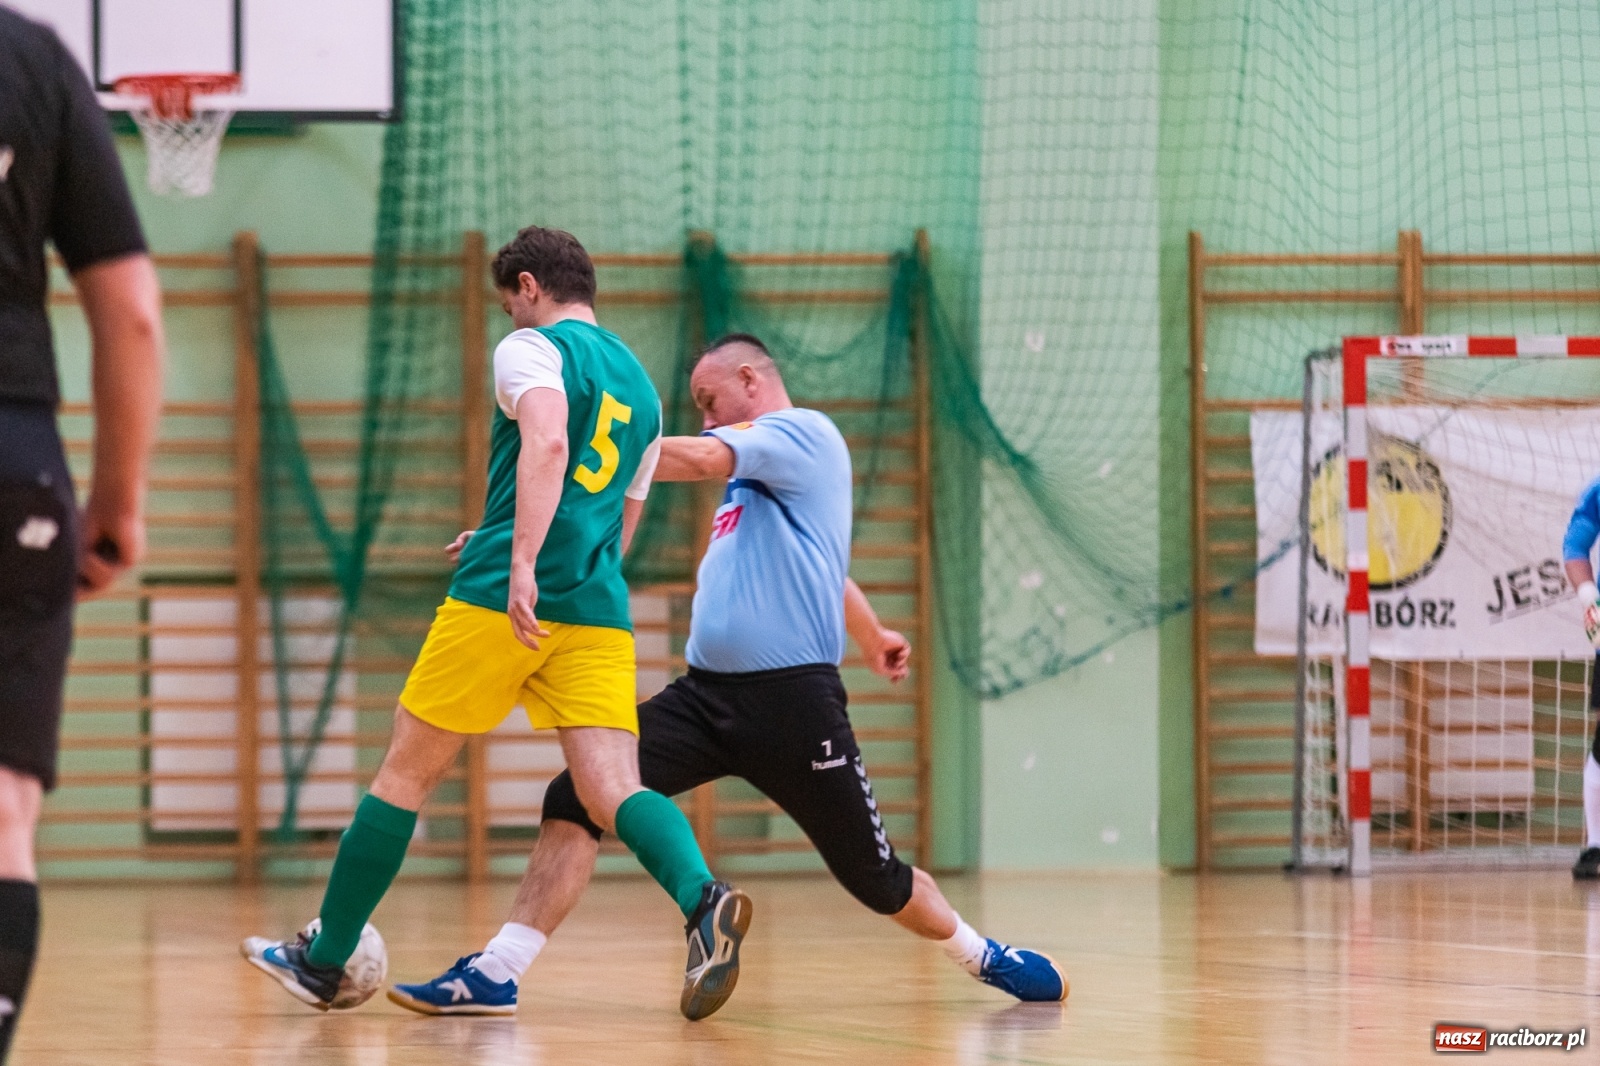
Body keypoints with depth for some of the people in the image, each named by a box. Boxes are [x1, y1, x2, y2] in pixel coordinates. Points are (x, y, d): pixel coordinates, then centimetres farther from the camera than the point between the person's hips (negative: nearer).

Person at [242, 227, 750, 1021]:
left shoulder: (531, 349, 2)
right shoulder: (640, 388, 24)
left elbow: (548, 441, -19)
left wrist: (521, 561, -28)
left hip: (503, 599, -5)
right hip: (600, 613, 5)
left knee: (405, 771, 8)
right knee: (610, 789, -8)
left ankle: (324, 960, 17)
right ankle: (704, 902, -38)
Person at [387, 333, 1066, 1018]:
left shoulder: (804, 432, -5)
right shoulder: (752, 469, 22)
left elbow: (698, 458, -22)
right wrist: (870, 636, 56)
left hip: (792, 699, -8)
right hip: (704, 694, 8)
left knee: (875, 877, 5)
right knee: (577, 801, -13)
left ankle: (983, 956, 32)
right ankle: (496, 974, -16)